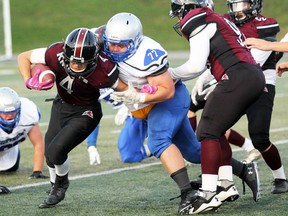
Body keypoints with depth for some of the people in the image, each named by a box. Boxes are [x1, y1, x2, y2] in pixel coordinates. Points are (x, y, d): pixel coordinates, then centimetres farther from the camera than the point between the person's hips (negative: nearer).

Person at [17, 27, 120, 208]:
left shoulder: (104, 70, -36)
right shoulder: (56, 54, -31)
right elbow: (23, 57, -15)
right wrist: (29, 81, -29)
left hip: (85, 112, -4)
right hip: (61, 105, 4)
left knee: (55, 151, -16)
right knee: (50, 153, 13)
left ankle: (61, 184, 17)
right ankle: (56, 187, 44)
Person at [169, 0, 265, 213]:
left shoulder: (198, 21, -1)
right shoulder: (218, 20, 26)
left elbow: (196, 66, -6)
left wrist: (170, 74, 9)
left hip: (238, 79, -9)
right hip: (255, 77, 9)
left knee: (208, 132, -7)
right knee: (216, 130, 18)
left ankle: (208, 194, -14)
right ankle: (226, 185, 16)